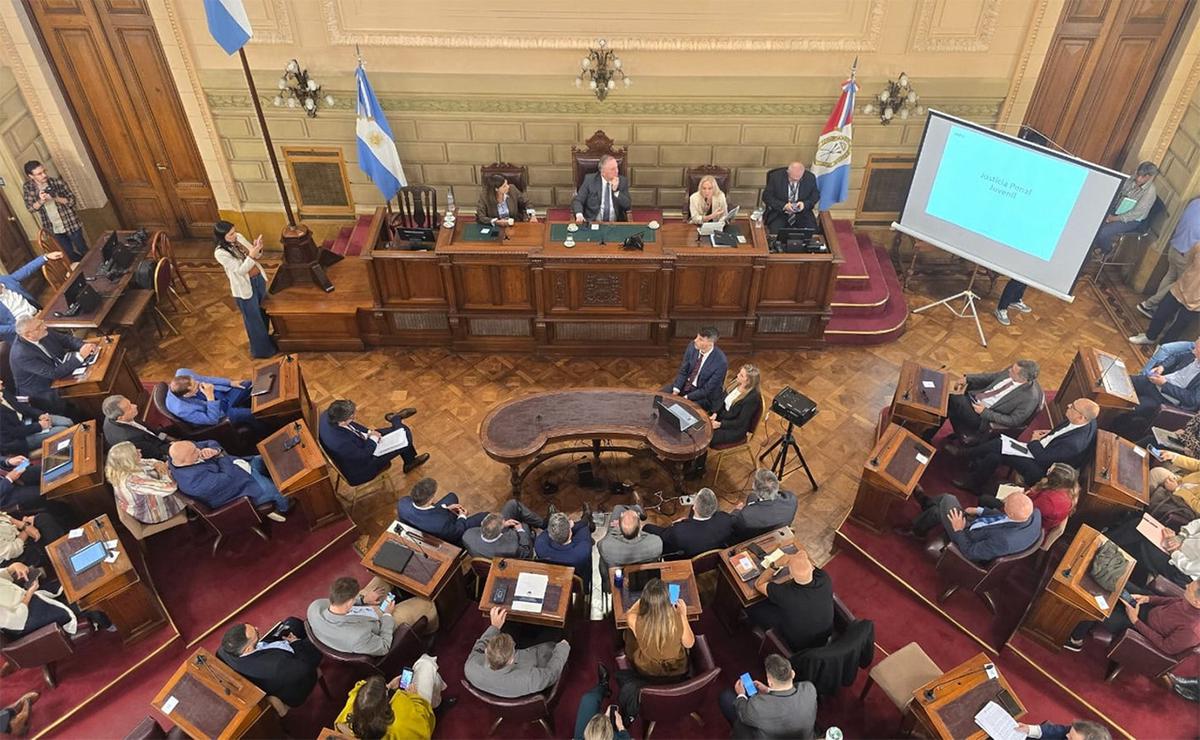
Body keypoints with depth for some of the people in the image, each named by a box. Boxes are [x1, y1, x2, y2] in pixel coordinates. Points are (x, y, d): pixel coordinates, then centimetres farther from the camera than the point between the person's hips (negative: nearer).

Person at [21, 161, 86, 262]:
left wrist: (55, 198, -30)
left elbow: (72, 201, -13)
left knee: (83, 251, 11)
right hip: (54, 228, 2)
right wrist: (41, 201, -24)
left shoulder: (57, 182, -16)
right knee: (70, 255, 15)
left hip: (71, 224, -2)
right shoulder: (27, 188, -9)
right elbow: (31, 208, -5)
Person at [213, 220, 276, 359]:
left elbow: (256, 256, 3)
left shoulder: (238, 238, -5)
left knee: (263, 311, 24)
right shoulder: (220, 253, -24)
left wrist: (257, 249, -19)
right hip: (244, 287, -7)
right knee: (253, 319, 10)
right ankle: (261, 349, 28)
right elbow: (240, 270, -24)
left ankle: (266, 339, 46)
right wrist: (251, 255, -33)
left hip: (258, 278, 7)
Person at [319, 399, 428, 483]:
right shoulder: (340, 443, -43)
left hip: (358, 447, 7)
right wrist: (373, 438, -14)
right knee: (404, 436, 0)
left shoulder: (328, 415, -21)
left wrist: (368, 432, -9)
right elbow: (363, 456, -27)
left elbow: (351, 425, 0)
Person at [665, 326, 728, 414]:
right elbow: (683, 371, -2)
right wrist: (675, 391, -14)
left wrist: (686, 398, -21)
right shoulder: (693, 346, -12)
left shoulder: (721, 362, -27)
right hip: (685, 384, 6)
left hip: (703, 396, -6)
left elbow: (707, 390, -21)